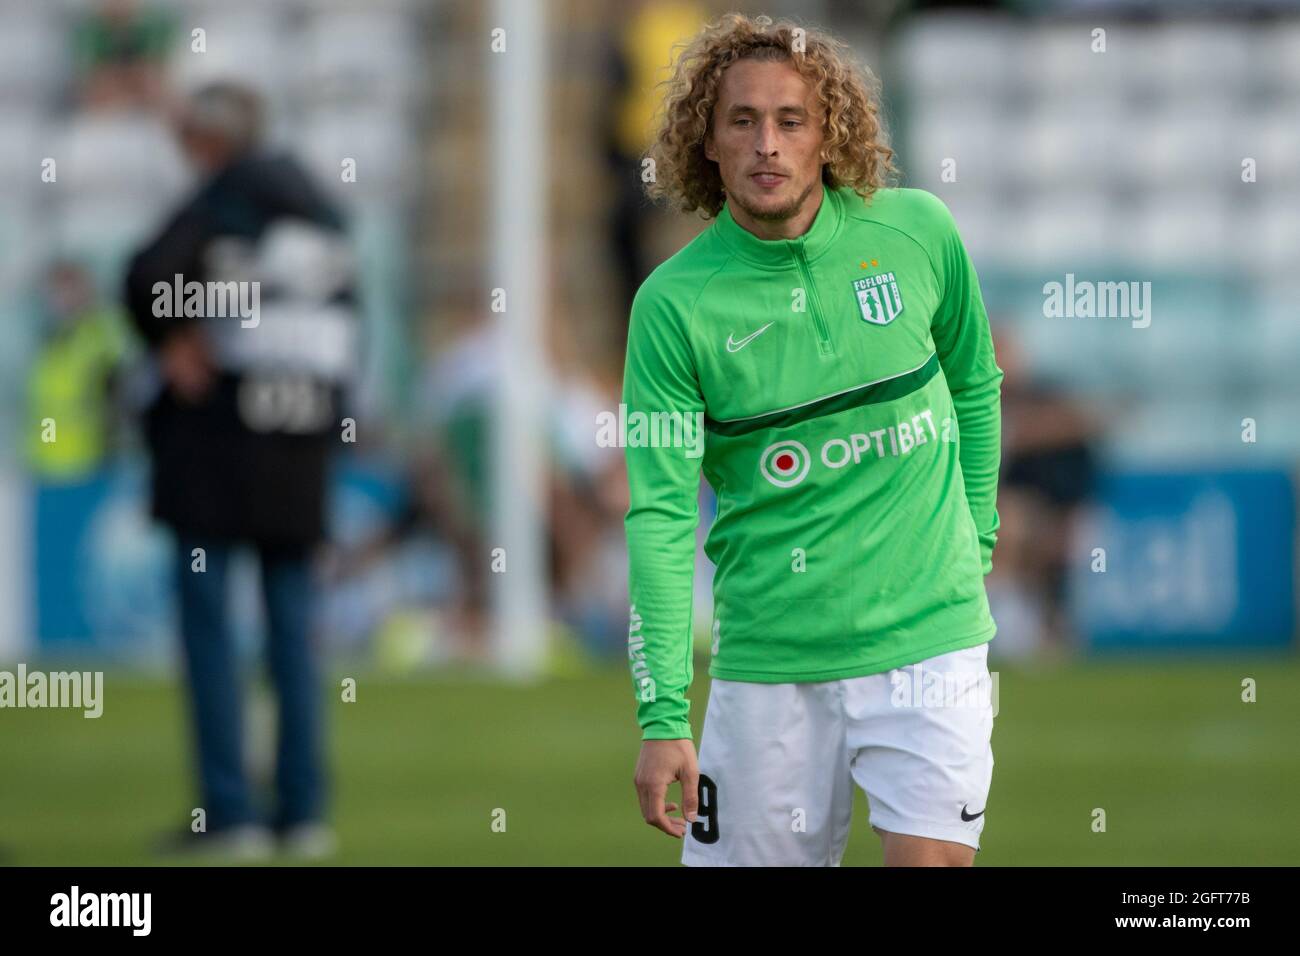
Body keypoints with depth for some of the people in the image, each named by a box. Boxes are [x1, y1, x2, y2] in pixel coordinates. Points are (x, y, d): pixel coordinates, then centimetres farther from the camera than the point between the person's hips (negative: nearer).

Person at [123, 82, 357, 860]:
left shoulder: (221, 203, -10)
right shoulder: (322, 212, 9)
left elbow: (149, 277, -25)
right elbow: (346, 322, 13)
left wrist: (171, 344, -9)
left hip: (216, 436, -6)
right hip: (303, 444, 6)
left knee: (208, 620, -1)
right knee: (294, 626, 10)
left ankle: (230, 813, -5)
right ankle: (305, 811, 8)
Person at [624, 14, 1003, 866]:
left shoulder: (918, 232, -2)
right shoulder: (675, 305, -8)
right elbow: (660, 516, -10)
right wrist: (662, 717, -17)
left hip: (928, 640, 0)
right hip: (769, 659, 0)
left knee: (930, 861, -13)